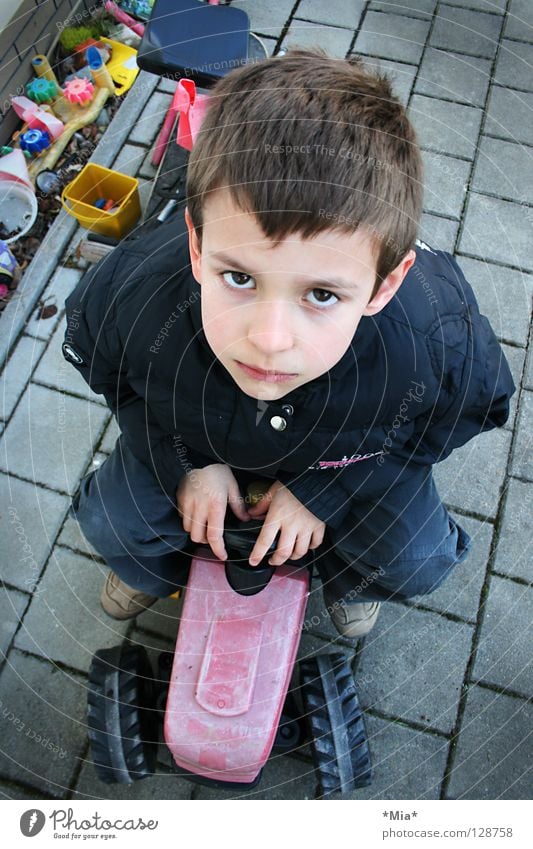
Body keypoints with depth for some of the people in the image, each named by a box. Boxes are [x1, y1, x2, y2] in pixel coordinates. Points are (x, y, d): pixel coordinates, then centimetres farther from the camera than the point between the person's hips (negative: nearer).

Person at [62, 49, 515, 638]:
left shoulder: (441, 345, -40)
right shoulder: (127, 298, -38)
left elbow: (475, 410, -14)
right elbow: (102, 371, -10)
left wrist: (324, 489, -18)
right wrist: (185, 463, -18)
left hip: (350, 452, 0)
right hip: (192, 435, 1)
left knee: (418, 563, -11)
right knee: (109, 520, -7)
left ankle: (347, 580, 29)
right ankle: (155, 570, 33)